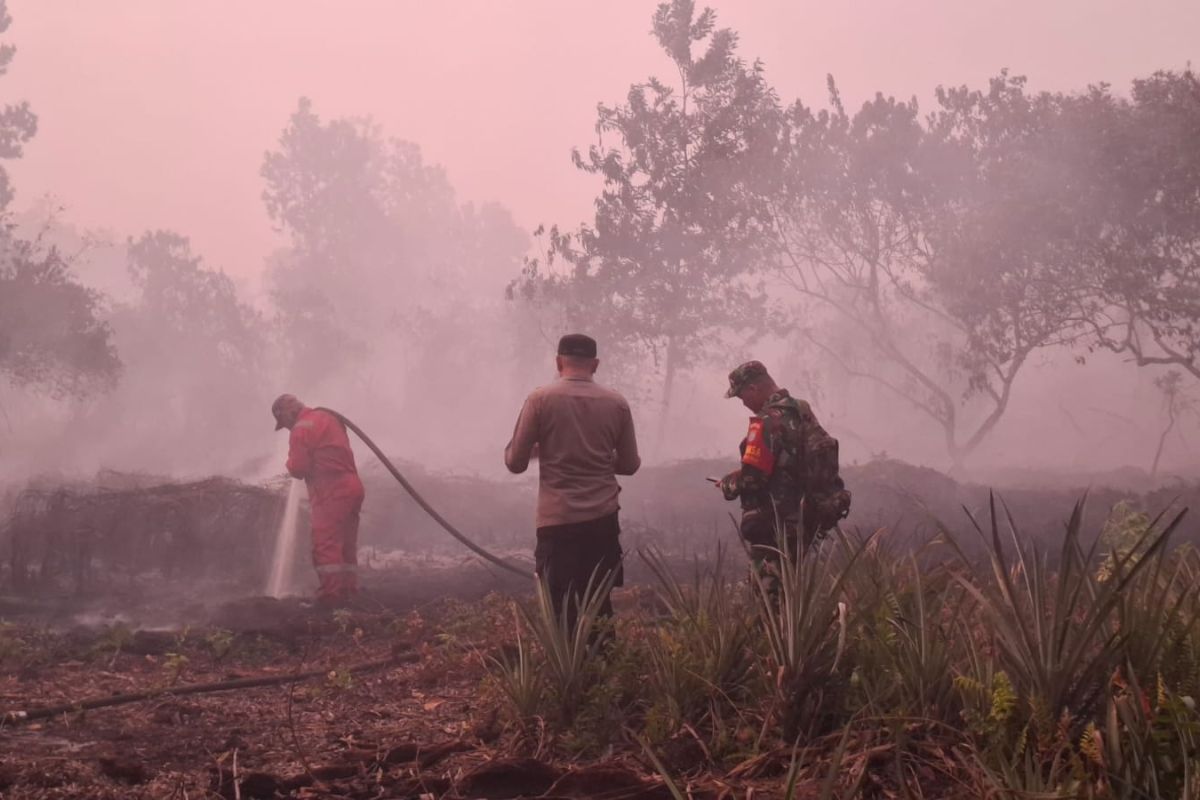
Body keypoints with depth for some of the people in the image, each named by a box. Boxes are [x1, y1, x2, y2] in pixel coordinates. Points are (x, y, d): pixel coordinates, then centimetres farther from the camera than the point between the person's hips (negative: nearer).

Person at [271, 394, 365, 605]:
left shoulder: (302, 428, -9)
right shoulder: (326, 417, 20)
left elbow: (297, 468, -11)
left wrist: (291, 465, 8)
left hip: (331, 493, -9)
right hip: (350, 487, 9)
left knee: (325, 545, -10)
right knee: (346, 546, 12)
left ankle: (330, 594, -15)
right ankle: (348, 591, 15)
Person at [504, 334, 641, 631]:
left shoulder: (540, 400, -4)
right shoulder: (616, 403, 3)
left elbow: (515, 462, -1)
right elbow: (630, 464, 10)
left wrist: (539, 449, 21)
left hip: (557, 520, -3)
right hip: (603, 518, 3)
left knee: (561, 610, 4)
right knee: (599, 606, 14)